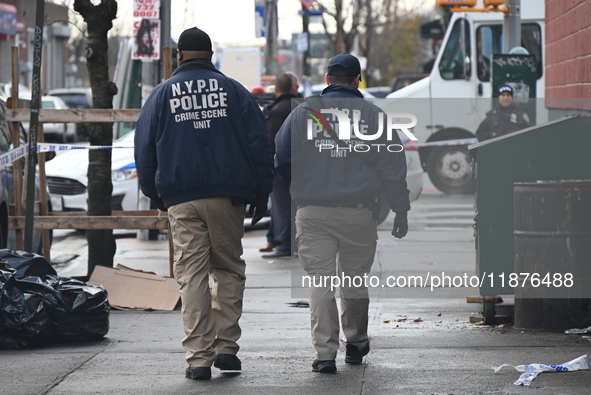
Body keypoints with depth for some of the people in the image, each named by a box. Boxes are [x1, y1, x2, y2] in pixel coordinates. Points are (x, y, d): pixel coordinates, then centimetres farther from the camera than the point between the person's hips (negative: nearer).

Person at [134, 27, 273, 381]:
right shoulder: (234, 91, 6)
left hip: (182, 200, 0)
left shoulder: (162, 95, 6)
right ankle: (226, 347, 6)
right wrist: (261, 195, 10)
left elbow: (145, 151, 9)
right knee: (229, 269, 12)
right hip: (228, 197, 0)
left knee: (192, 275, 0)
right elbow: (260, 145, 4)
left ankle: (199, 357, -5)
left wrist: (155, 195, 21)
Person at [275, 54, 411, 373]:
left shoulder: (303, 112, 4)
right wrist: (401, 212, 8)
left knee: (319, 283, 0)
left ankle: (325, 353, -8)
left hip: (312, 212, 0)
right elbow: (393, 166, 3)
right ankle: (355, 343, 30)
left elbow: (281, 158, 5)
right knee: (355, 281, 15)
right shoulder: (373, 115, 3)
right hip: (358, 212, 0)